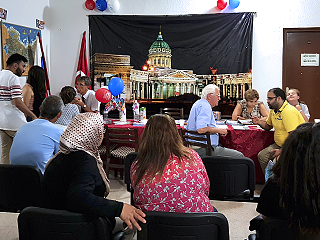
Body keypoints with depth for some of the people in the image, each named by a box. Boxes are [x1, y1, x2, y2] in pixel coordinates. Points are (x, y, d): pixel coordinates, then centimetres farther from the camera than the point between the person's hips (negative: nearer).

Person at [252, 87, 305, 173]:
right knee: (262, 156, -4)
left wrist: (281, 151, -25)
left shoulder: (288, 112, -22)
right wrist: (259, 122, 2)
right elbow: (268, 126, 23)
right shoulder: (273, 110, 7)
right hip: (280, 144, 9)